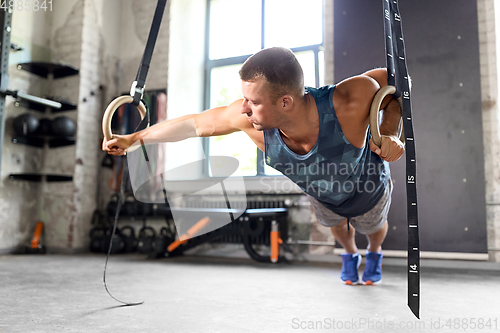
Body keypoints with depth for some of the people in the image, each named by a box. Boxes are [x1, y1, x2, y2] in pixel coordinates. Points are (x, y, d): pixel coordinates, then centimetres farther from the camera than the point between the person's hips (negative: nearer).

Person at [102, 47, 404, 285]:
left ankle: (375, 253, 75)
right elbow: (195, 123, -25)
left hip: (369, 188, -1)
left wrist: (391, 132, -45)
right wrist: (134, 139, -15)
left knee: (374, 227, 34)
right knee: (336, 226, 36)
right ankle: (350, 254, 75)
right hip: (320, 196, 2)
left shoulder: (349, 100, -49)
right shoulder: (249, 117, -41)